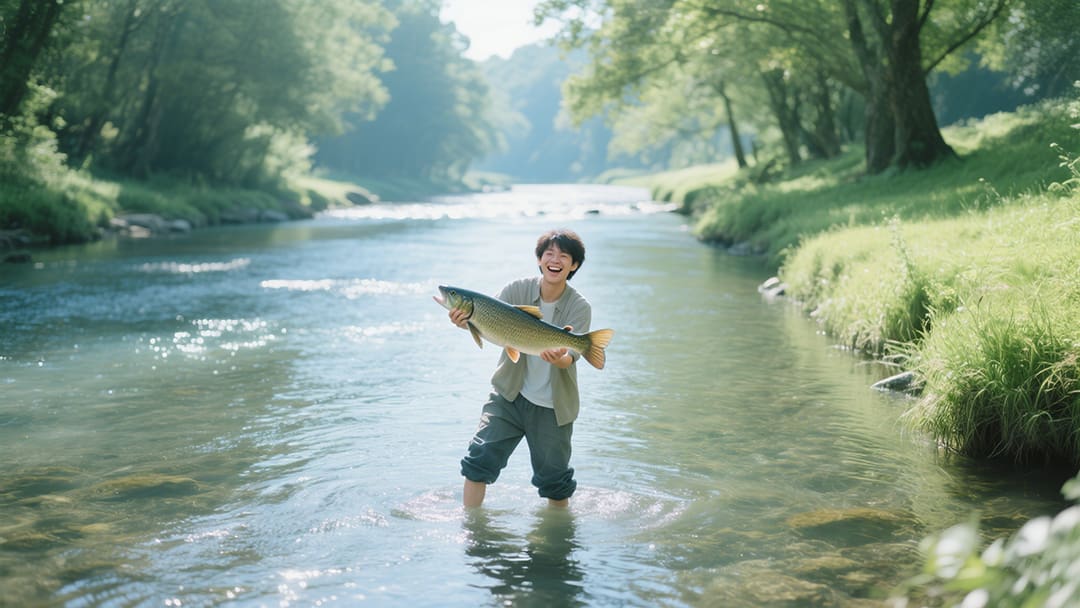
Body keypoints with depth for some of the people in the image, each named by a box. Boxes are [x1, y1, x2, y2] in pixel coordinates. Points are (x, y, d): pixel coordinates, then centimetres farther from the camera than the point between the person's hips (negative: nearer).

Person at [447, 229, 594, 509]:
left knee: (554, 477, 7)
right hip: (509, 394, 1)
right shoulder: (518, 290, -5)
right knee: (481, 456, -8)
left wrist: (560, 358, -45)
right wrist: (466, 320, -40)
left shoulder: (579, 307, -10)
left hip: (553, 406, -1)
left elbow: (571, 354, -21)